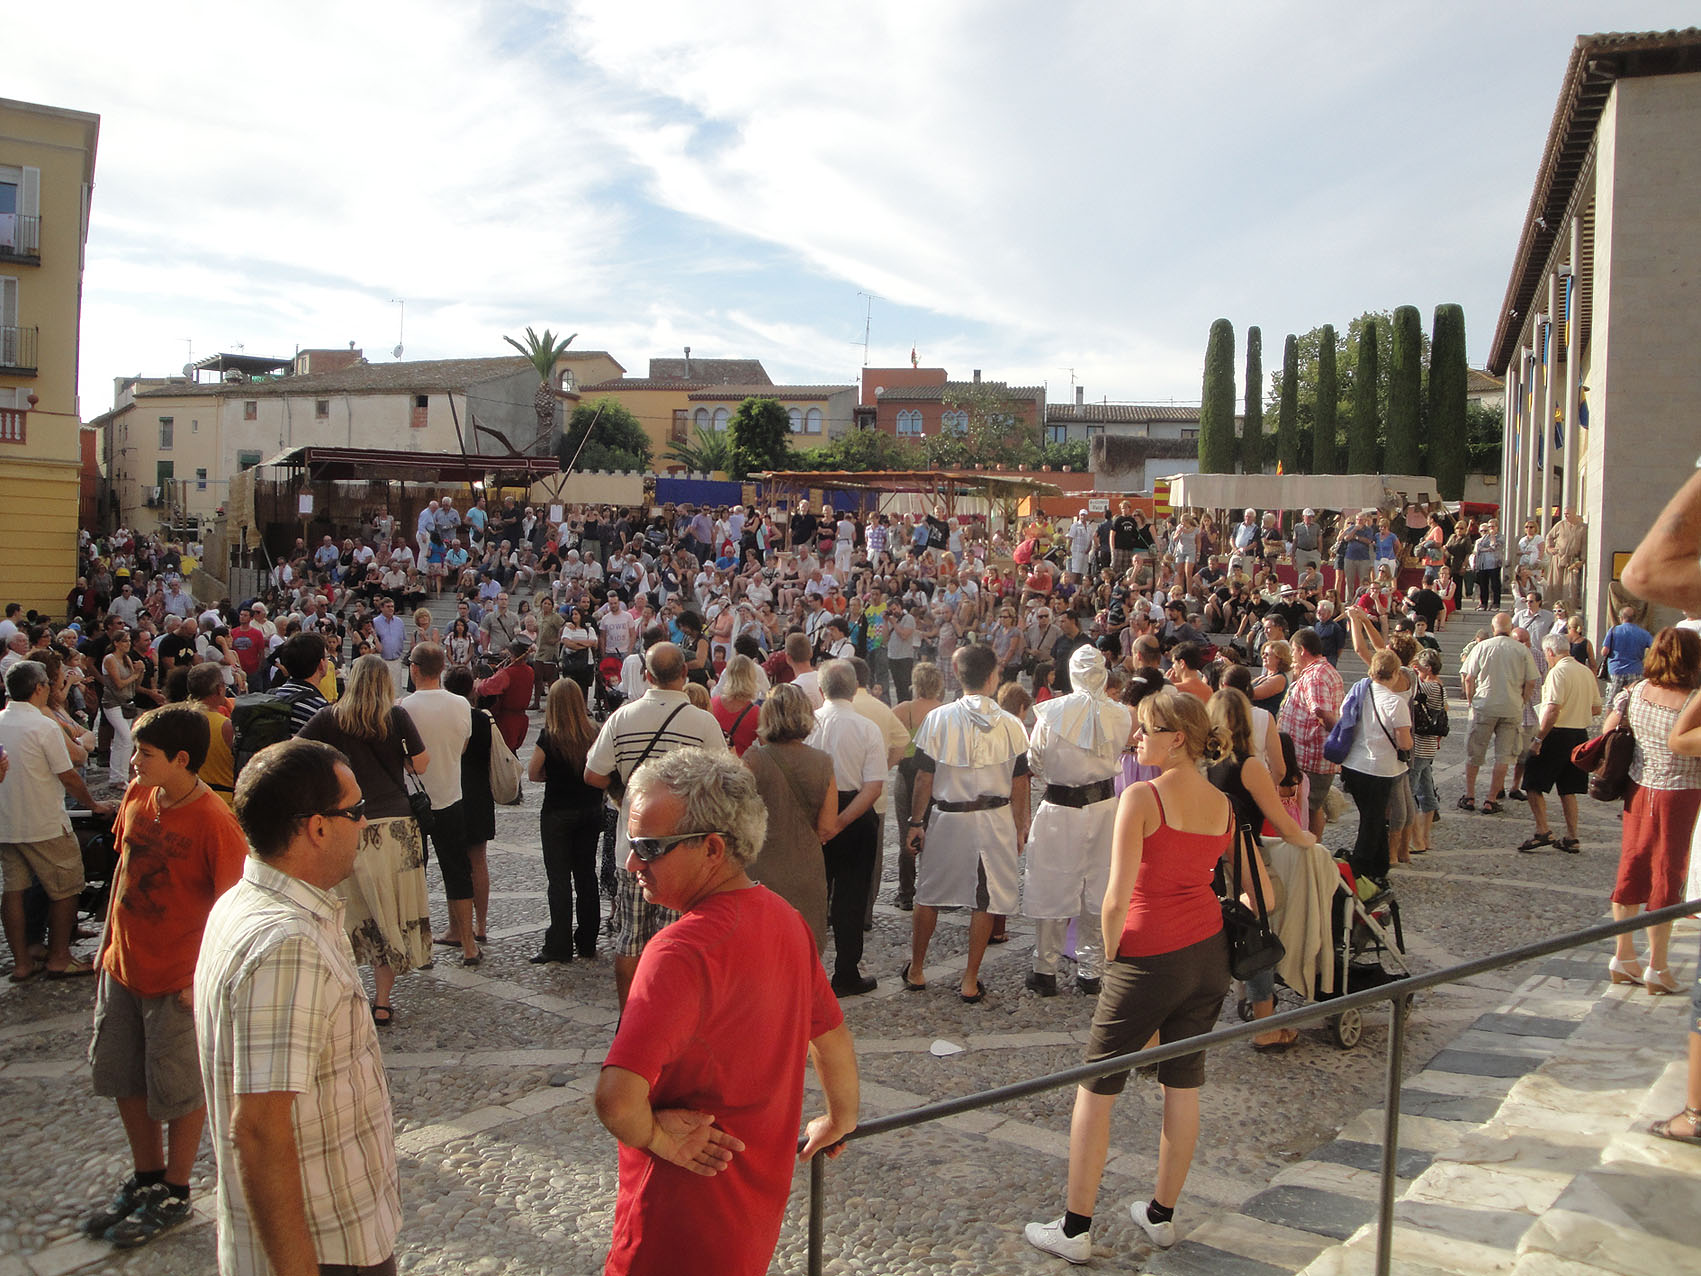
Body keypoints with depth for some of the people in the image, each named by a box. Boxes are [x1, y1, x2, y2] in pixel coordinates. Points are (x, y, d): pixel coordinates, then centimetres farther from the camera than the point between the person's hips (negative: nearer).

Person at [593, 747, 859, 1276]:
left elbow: (617, 1101, -36)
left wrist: (656, 1136, -16)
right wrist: (839, 1121, 27)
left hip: (685, 1221, -7)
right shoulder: (784, 918, -2)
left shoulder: (683, 949, -28)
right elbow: (833, 1038, 12)